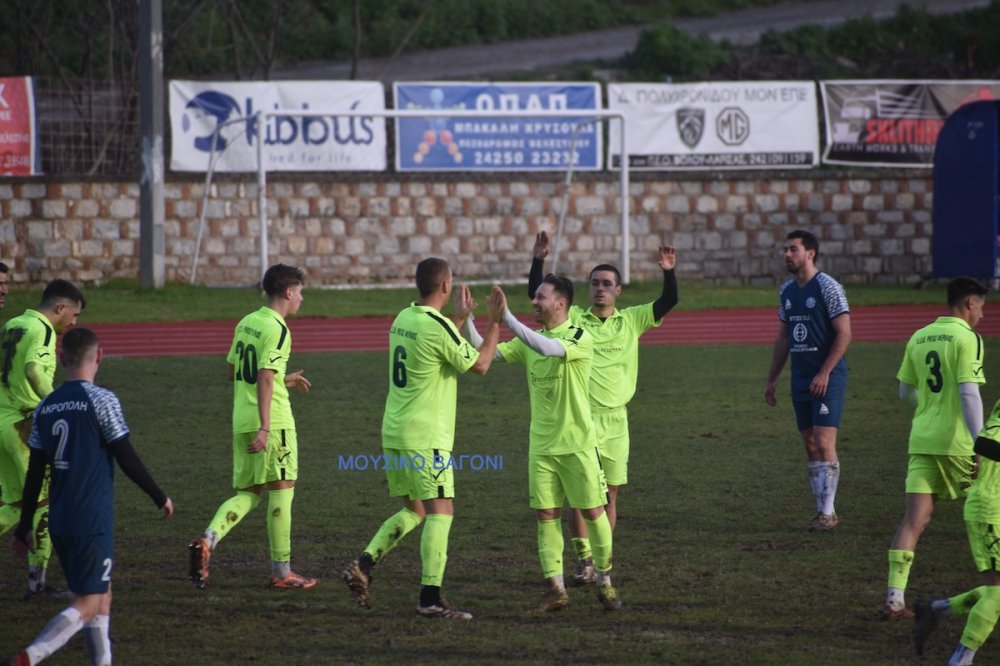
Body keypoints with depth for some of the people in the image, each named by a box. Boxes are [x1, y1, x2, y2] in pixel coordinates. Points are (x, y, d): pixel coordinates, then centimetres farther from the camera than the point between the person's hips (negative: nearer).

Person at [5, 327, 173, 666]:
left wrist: (25, 524, 16)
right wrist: (160, 497, 4)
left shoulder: (46, 407, 7)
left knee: (102, 593, 20)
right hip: (93, 521, -7)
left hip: (60, 522, 7)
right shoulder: (102, 400, -10)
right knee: (89, 605, -6)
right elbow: (127, 459, -9)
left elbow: (35, 470, 10)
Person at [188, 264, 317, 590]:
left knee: (247, 492, 13)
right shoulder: (277, 329, -12)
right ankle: (281, 571, 5)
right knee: (281, 491, 1)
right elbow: (265, 379, -21)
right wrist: (264, 428, -25)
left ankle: (208, 538, -11)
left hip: (242, 422, 8)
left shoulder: (246, 323, 13)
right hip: (273, 422, -8)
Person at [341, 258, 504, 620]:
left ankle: (362, 565, 4)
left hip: (394, 433, 9)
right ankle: (431, 597, -13)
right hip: (426, 438, -9)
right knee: (440, 511, -7)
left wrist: (461, 317, 31)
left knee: (412, 511, 17)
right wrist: (495, 322, 3)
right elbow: (480, 365, -5)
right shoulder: (438, 327, -16)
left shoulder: (403, 319, 10)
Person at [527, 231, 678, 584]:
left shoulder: (632, 320, 7)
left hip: (615, 420, 1)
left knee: (609, 493, 6)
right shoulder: (574, 319, 3)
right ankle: (584, 560, 2)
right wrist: (538, 260, -16)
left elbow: (668, 303, 0)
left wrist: (669, 272, -16)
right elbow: (537, 294, -4)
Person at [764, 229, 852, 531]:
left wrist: (824, 373, -18)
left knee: (824, 443, -12)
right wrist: (772, 379, 17)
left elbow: (844, 334, -13)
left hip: (827, 378, -7)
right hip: (800, 379, 7)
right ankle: (823, 511, 11)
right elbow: (782, 338, 20)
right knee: (810, 445, 7)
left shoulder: (828, 287, -10)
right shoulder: (787, 290, 13)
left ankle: (827, 512, -9)